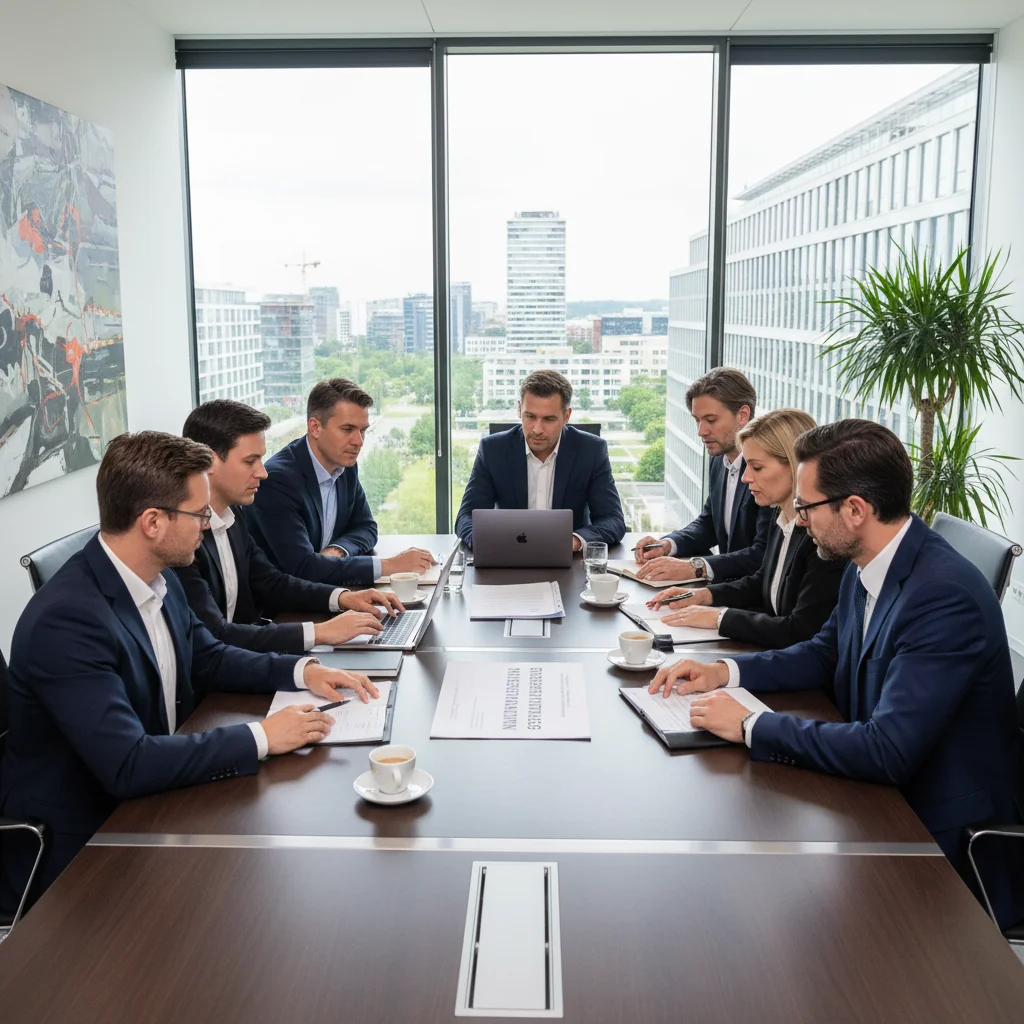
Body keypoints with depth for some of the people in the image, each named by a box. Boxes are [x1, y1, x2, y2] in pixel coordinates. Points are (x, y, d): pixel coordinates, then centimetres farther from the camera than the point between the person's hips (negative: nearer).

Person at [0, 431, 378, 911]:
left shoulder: (158, 579, -1)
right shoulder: (66, 620, -27)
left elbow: (207, 657, 15)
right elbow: (126, 766, -32)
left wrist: (302, 670, 0)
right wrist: (260, 737, -26)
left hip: (145, 805, 8)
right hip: (76, 849, -8)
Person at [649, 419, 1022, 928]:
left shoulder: (946, 596, -28)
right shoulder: (866, 569, 0)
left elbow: (887, 750, -32)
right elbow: (825, 654, 17)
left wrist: (752, 725, -24)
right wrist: (723, 671, 2)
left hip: (940, 836, -8)